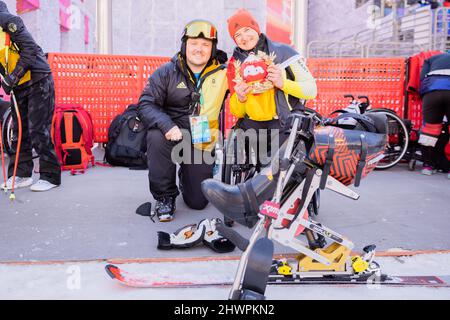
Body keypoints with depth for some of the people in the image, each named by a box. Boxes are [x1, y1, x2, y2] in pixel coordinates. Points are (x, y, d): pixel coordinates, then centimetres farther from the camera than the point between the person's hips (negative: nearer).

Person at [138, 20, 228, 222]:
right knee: (157, 137, -38)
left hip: (203, 143, 2)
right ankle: (165, 196, -14)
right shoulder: (167, 73, -6)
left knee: (198, 202, 3)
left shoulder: (222, 73, -2)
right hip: (173, 133, -1)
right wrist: (166, 125, -31)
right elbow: (146, 104, -12)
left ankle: (187, 175, 42)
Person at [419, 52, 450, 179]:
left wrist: (423, 99, 19)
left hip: (432, 92, 1)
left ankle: (427, 165, 10)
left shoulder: (433, 59, 33)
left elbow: (422, 80, 18)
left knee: (429, 128, 8)